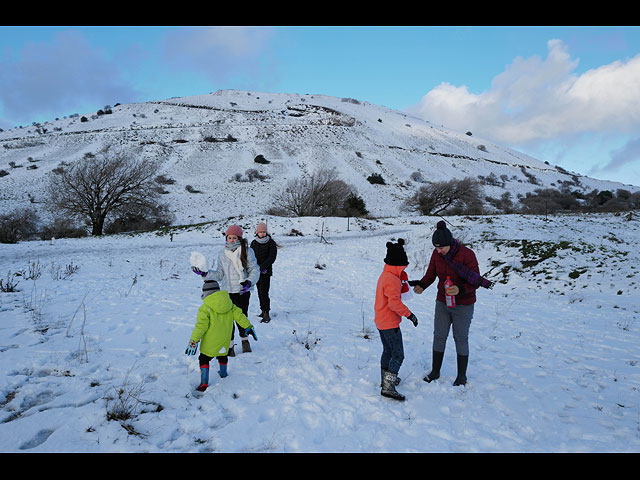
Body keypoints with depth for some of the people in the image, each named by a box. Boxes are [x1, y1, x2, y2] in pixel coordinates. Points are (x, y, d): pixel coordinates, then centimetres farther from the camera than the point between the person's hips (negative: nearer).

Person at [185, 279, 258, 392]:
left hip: (210, 342, -5)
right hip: (225, 340, 6)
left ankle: (204, 383, 0)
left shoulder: (205, 308, -14)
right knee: (223, 356, 28)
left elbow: (201, 326, -18)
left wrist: (193, 340, -14)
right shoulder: (229, 303, 2)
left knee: (204, 359, 6)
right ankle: (223, 373, 47)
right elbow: (239, 315, 3)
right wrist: (248, 326, 11)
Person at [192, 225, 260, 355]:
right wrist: (205, 274, -3)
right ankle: (230, 346, 19)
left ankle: (245, 340, 35)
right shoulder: (222, 254, 6)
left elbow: (254, 270, -2)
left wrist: (249, 282, -18)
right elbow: (219, 274, 10)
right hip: (226, 292, 2)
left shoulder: (247, 251, -4)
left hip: (242, 292, -2)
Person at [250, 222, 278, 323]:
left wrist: (262, 266, -20)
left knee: (264, 292, -11)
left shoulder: (271, 243, -5)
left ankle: (266, 314, -7)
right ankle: (263, 310, 20)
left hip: (266, 271, -5)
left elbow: (272, 257, -10)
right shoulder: (254, 243, 7)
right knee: (260, 292, 10)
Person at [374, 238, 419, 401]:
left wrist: (403, 277, 5)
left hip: (380, 321, 11)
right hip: (390, 323, -11)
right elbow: (394, 303, -27)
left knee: (388, 350, 23)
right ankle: (388, 387, -7)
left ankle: (386, 379, 37)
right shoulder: (392, 280, -23)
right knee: (398, 355, -6)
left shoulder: (385, 275, 9)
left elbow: (402, 290, 16)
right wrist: (409, 314, -22)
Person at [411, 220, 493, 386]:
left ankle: (461, 376, 25)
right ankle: (435, 372, 27)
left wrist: (460, 290, -38)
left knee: (461, 339, 6)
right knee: (439, 337, 10)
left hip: (463, 305, -4)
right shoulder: (437, 254, -7)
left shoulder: (467, 254, -22)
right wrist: (421, 285, -24)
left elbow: (475, 282, -20)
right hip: (442, 303, 5)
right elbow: (430, 275, -3)